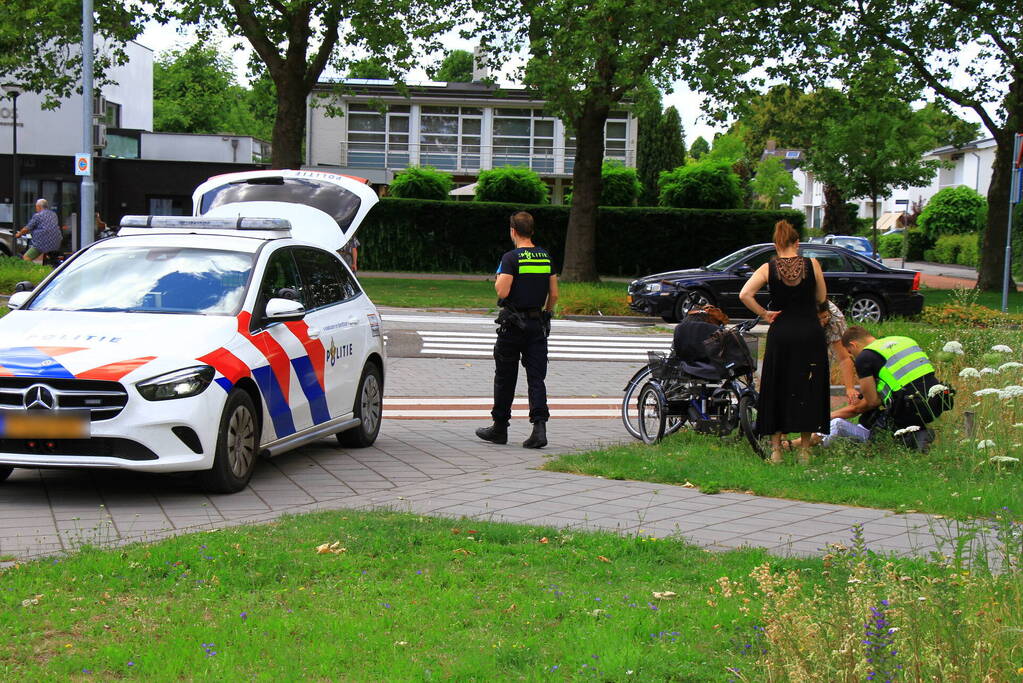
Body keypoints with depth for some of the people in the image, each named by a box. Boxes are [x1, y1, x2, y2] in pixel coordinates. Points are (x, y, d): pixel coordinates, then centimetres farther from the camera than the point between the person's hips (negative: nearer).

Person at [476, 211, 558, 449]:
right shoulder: (546, 257, 6)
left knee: (505, 378, 8)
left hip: (513, 324, -4)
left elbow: (502, 292, -19)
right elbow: (554, 294, 7)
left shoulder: (511, 258, -12)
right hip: (538, 324, 4)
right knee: (536, 378, 2)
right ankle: (539, 427, -13)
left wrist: (498, 281, 2)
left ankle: (500, 428, 17)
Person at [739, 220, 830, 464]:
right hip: (810, 333, 0)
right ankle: (804, 450, 10)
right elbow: (821, 297, 6)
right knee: (808, 389, 7)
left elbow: (744, 294, -13)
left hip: (780, 334, 0)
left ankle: (776, 449, 11)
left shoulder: (768, 268, -2)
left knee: (776, 390, 9)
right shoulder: (812, 264, -2)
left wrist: (763, 313, -3)